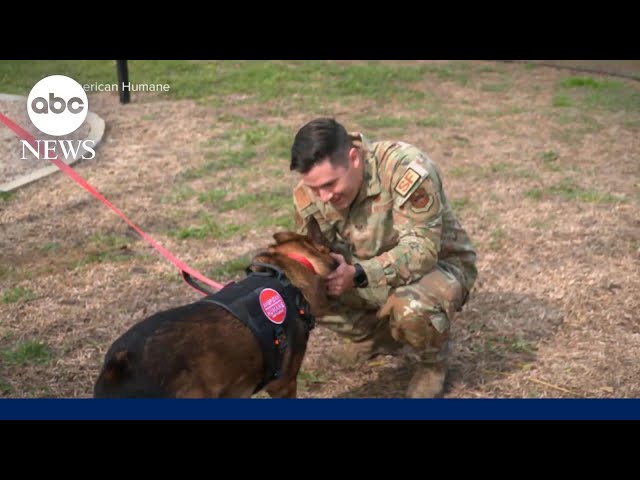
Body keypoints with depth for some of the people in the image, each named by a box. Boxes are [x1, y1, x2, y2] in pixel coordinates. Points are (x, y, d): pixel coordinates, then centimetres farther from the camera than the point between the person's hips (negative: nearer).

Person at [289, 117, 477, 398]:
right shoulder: (310, 193, -14)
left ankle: (432, 363, 0)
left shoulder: (405, 168, -33)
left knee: (411, 308, -39)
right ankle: (380, 336, 13)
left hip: (438, 263, -5)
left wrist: (357, 275, -45)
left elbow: (421, 250, -34)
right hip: (369, 274, 6)